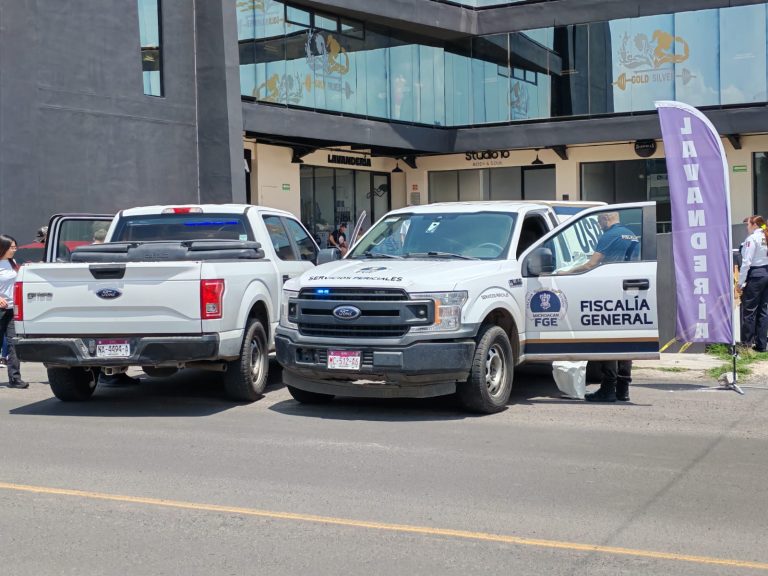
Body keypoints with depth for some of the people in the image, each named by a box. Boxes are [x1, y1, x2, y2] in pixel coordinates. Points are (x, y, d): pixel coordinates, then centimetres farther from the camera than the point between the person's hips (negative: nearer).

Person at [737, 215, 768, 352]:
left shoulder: (752, 239, -11)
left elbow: (746, 262, -15)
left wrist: (740, 282, -10)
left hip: (755, 275, -7)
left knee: (749, 310, 2)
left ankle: (747, 341, 7)